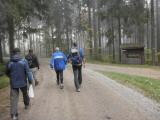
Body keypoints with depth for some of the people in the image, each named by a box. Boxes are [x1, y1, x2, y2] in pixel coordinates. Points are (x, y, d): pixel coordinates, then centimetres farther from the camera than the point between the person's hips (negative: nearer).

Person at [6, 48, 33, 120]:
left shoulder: (9, 63, -2)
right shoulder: (24, 61, -11)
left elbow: (7, 73, 11)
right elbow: (28, 71, -14)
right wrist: (30, 80, -5)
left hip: (13, 83, 1)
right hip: (23, 82, -1)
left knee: (14, 98, 2)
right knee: (25, 94, 24)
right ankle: (27, 105, 48)